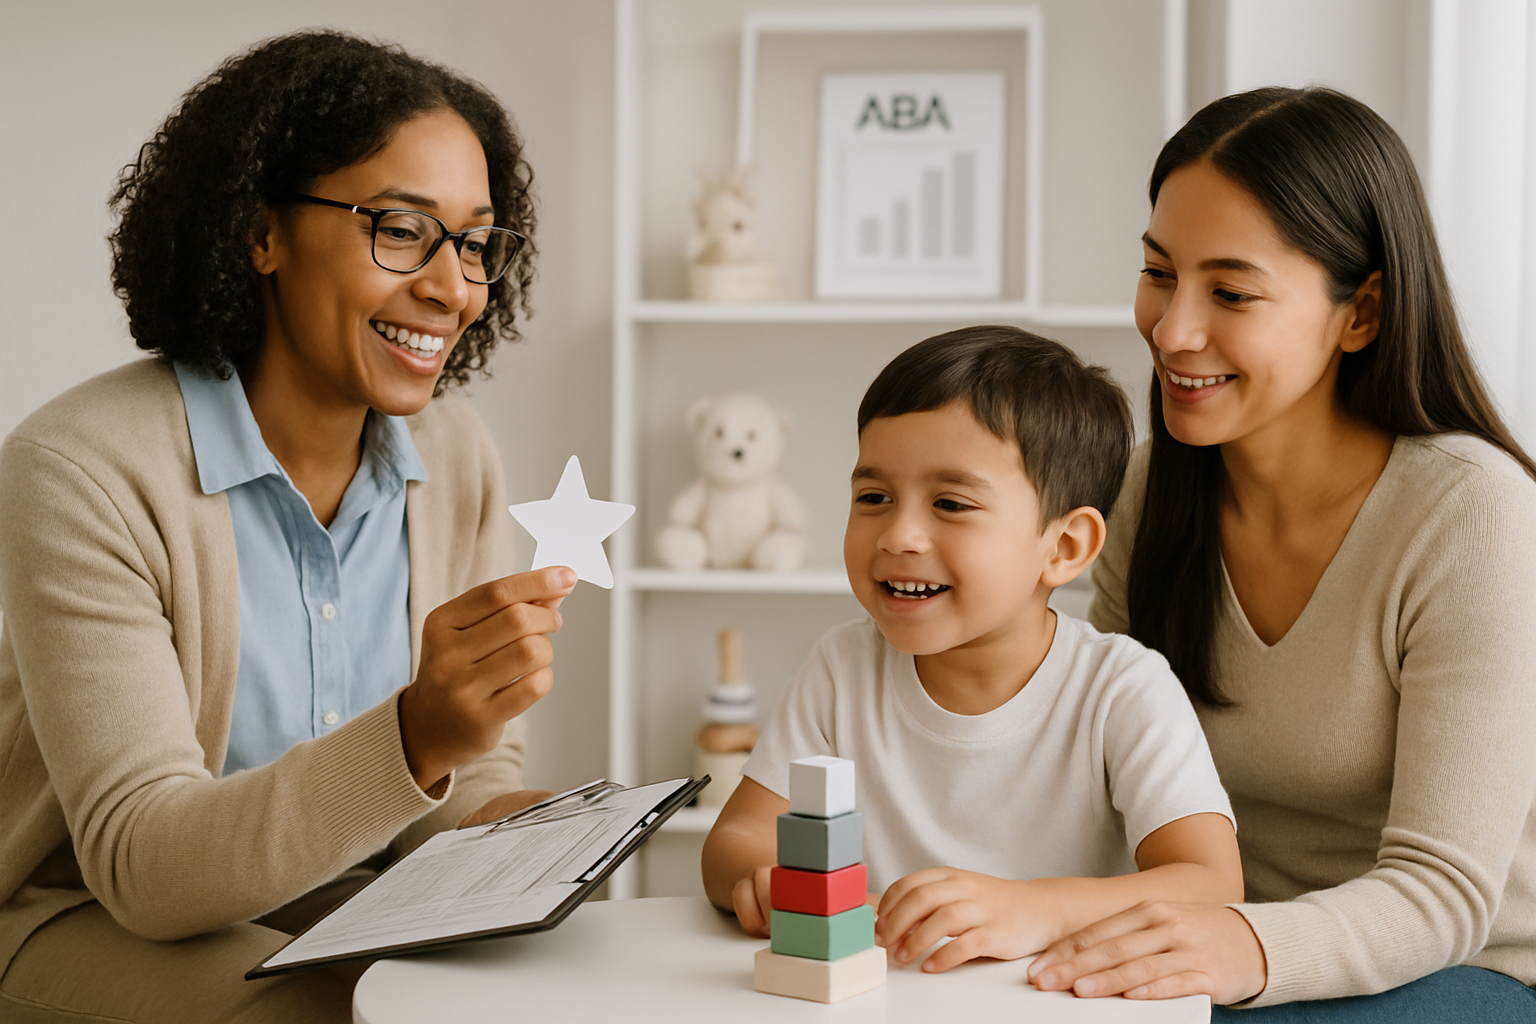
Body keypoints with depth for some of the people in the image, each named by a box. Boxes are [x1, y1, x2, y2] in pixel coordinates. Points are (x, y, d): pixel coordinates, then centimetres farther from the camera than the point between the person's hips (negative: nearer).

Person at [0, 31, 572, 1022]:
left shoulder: (458, 461, -1)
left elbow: (482, 770, 5)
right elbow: (141, 865, -26)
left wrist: (500, 830, -21)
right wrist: (417, 738, -42)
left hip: (331, 907, 5)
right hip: (85, 929, -5)